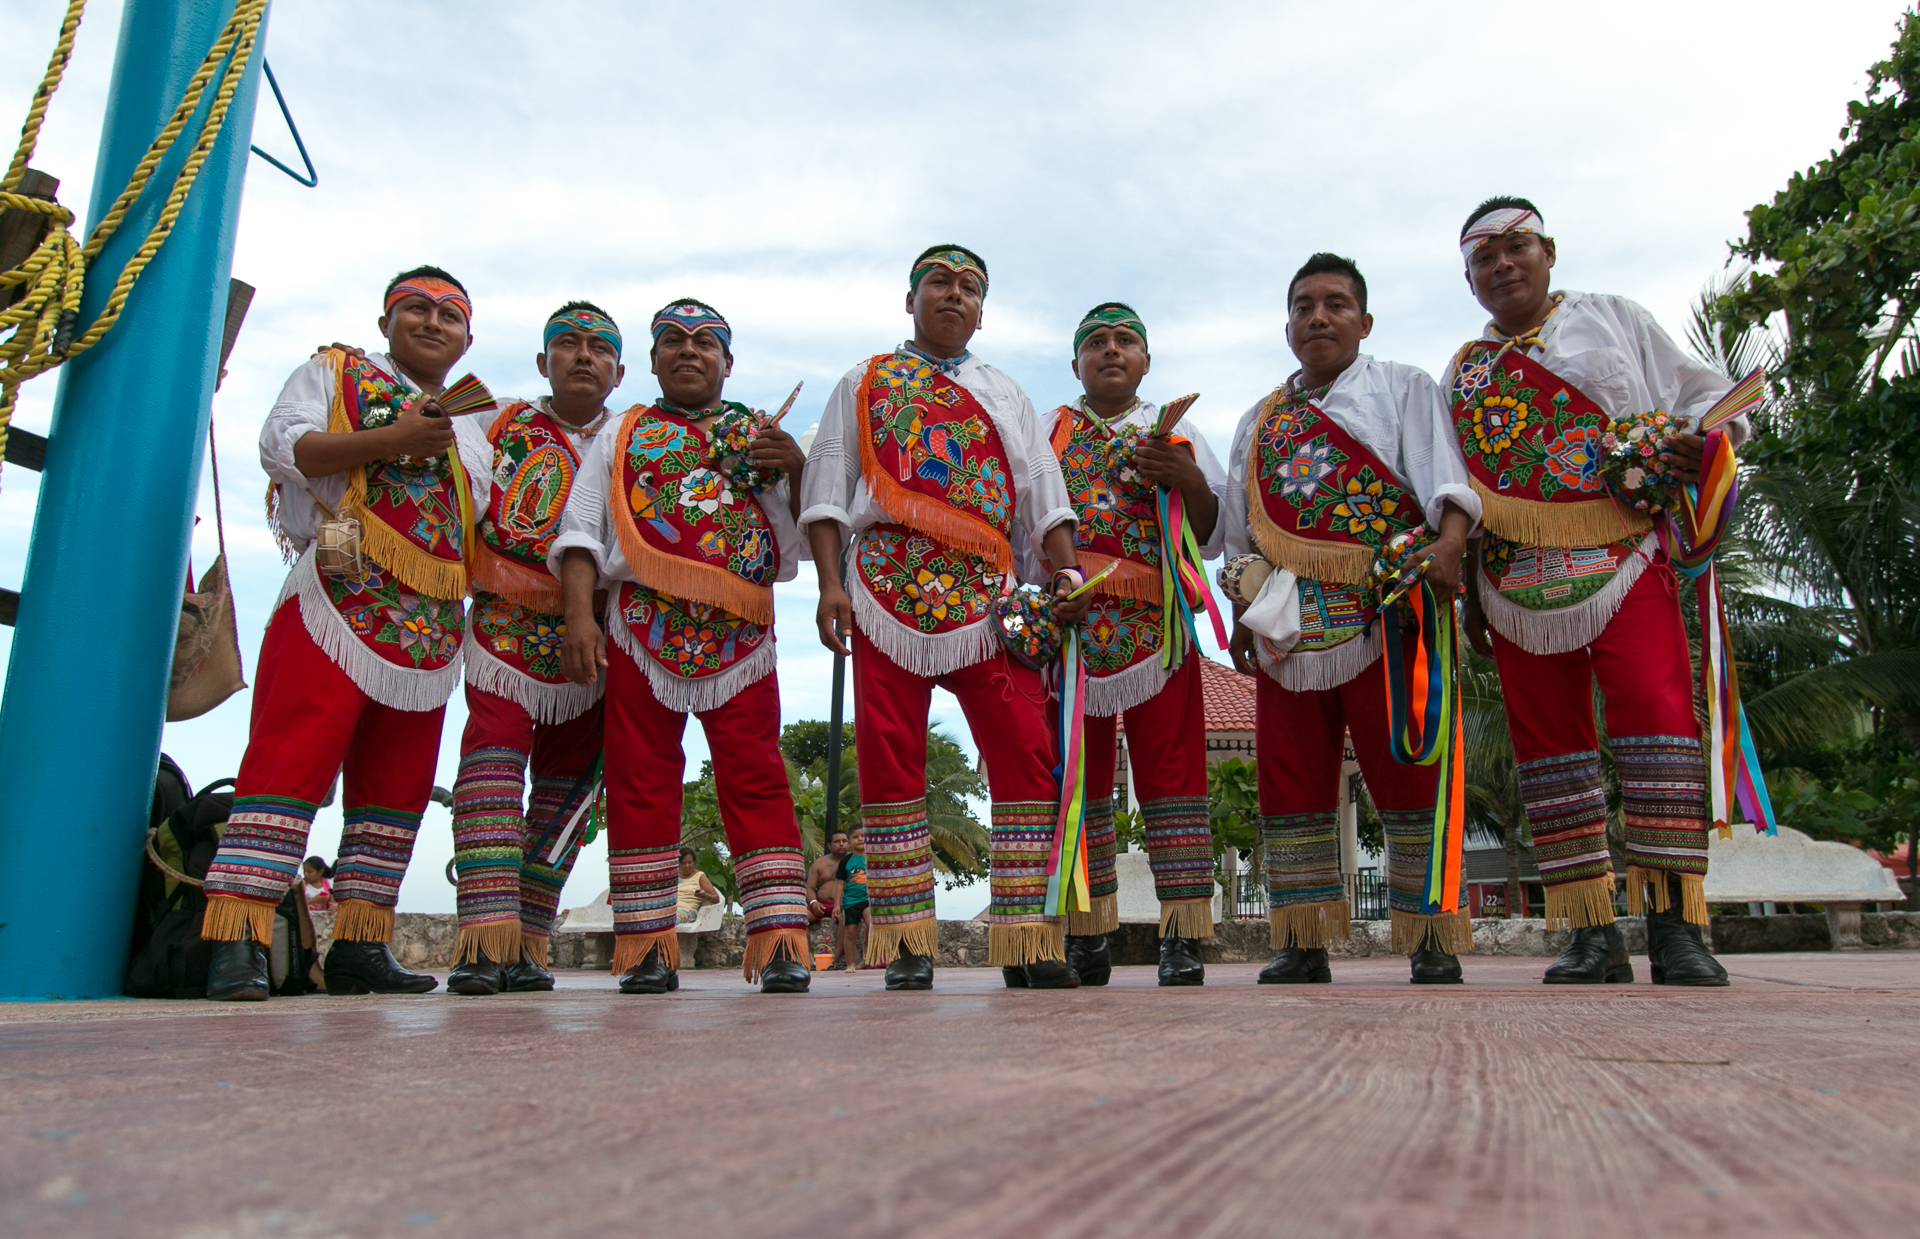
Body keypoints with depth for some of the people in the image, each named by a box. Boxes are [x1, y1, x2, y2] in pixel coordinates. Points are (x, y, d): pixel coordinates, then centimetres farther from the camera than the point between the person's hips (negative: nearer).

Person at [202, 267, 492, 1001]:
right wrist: (391, 439, -13)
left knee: (396, 779, 3)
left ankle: (359, 945, 9)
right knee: (293, 758, -15)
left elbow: (482, 531, 29)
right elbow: (282, 446, -3)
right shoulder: (336, 373, 13)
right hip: (340, 601, -6)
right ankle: (237, 941, -14)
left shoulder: (471, 430, 27)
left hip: (431, 628, 6)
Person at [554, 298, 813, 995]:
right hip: (642, 626, 1)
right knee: (640, 781, 0)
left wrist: (796, 472, -3)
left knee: (756, 780, -6)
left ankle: (780, 939, -5)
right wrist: (578, 617, -4)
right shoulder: (621, 438, 19)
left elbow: (798, 545, 15)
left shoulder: (761, 439, 20)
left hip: (740, 631, 0)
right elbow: (581, 532, 10)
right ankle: (647, 945, 8)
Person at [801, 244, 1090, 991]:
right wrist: (830, 582, -4)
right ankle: (907, 944, 2)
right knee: (889, 757, -4)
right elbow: (828, 488, 9)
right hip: (888, 586, -1)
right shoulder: (864, 384, 19)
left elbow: (1043, 493, 17)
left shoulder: (1006, 395, 25)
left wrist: (1067, 571, 1)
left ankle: (1027, 941, -4)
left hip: (987, 592, 2)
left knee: (1026, 752, -9)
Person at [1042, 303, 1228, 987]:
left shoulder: (1179, 434, 19)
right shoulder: (1047, 431, 19)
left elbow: (1213, 538, 13)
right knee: (1074, 780, 1)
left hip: (1156, 625, 0)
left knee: (1171, 772, -6)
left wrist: (1189, 482, -6)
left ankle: (1182, 937, -1)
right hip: (1065, 621, 1)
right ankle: (1086, 935, 10)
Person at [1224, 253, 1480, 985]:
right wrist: (1243, 615, 14)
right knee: (1290, 782, 3)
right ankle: (1304, 945, 12)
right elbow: (1240, 533, 23)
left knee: (1407, 774, -3)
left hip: (1384, 613, -4)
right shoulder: (1259, 422, 23)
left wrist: (1449, 545, -24)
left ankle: (1432, 944, 6)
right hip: (1288, 621, 4)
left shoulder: (1403, 388, 11)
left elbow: (1441, 473, -5)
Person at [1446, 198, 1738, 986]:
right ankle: (1592, 933, 6)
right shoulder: (1461, 372, 19)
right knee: (1548, 743, 0)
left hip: (1622, 560, -3)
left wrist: (1708, 439, -12)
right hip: (1518, 584, 3)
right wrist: (1467, 594, 13)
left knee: (1658, 719, -17)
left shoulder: (1612, 319, 14)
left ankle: (1675, 926, -12)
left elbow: (1705, 396, 12)